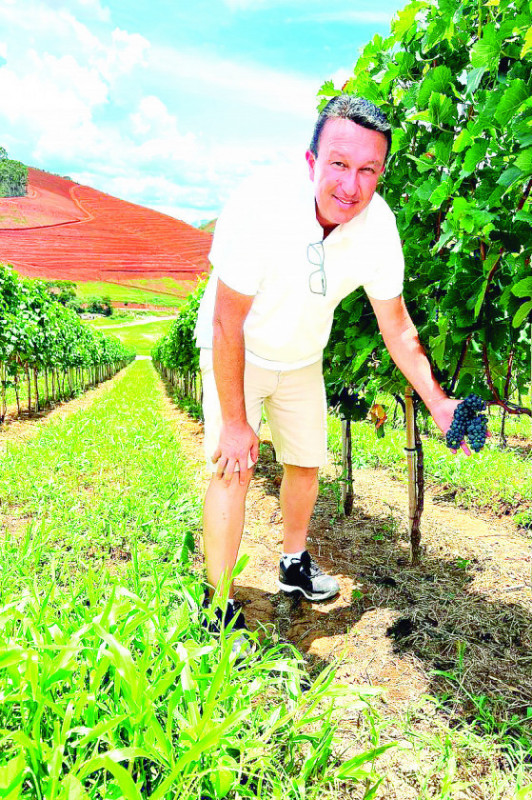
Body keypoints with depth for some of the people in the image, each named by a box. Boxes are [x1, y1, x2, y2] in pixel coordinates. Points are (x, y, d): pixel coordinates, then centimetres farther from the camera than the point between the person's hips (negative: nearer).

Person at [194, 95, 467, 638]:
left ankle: (294, 563, 39)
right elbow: (228, 324, -28)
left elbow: (396, 328, -7)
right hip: (235, 354, -4)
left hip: (302, 360, 5)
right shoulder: (261, 205, -34)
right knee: (233, 466, -16)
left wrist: (438, 403, -12)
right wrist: (234, 422, -24)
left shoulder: (378, 227, -20)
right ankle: (220, 605, 2)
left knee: (306, 463, 13)